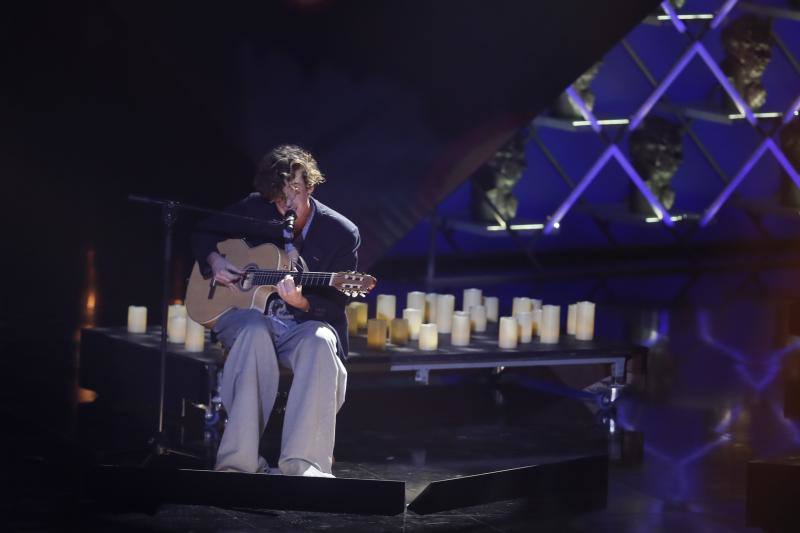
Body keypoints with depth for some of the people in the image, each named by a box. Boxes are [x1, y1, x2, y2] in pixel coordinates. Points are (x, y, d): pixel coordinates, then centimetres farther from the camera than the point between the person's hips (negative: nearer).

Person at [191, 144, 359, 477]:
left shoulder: (342, 234, -5)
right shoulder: (254, 210, 1)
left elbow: (335, 304, -6)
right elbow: (203, 233, 17)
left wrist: (301, 302, -27)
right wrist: (214, 261, -4)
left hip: (304, 326, -1)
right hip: (247, 316, 1)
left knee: (320, 343, -37)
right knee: (256, 332, -37)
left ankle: (302, 463, -42)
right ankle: (239, 460, -38)